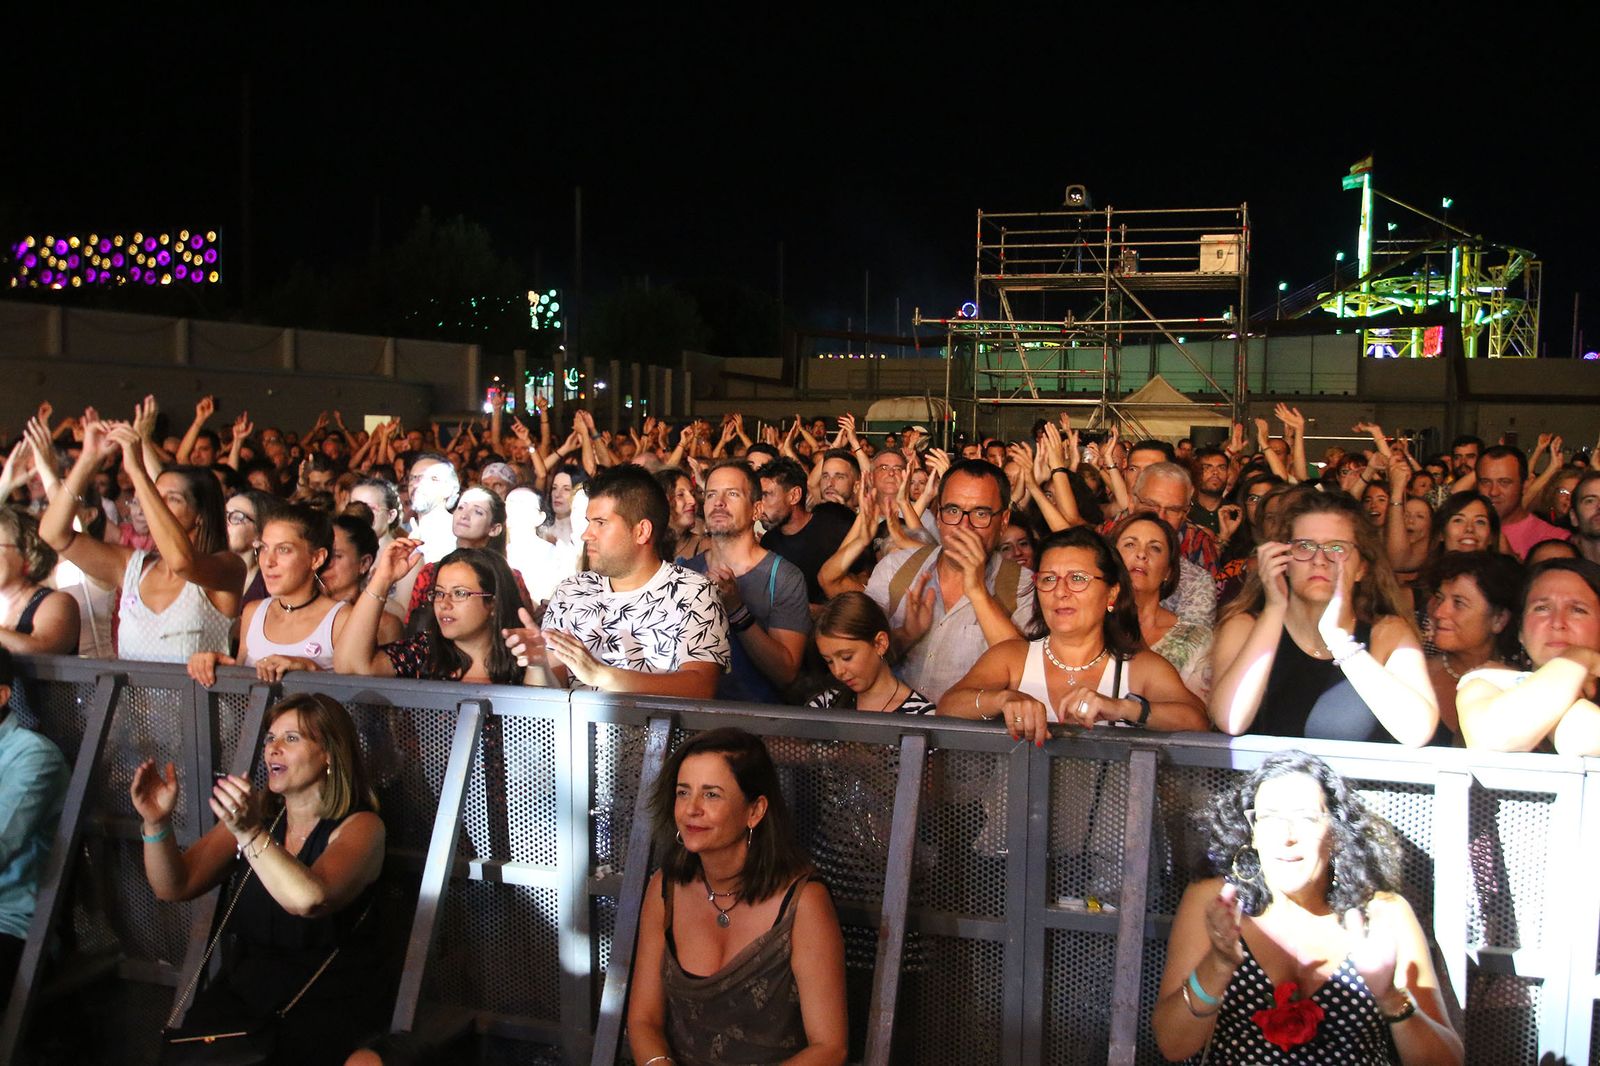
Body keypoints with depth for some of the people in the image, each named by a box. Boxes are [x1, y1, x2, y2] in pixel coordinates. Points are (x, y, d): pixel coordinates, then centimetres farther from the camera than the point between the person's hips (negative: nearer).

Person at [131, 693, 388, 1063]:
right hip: (245, 984, 4)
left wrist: (251, 833, -35)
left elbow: (310, 899, -26)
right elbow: (174, 887, 7)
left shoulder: (360, 826, -6)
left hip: (330, 996, -4)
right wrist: (156, 822, -9)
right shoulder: (257, 813, 11)